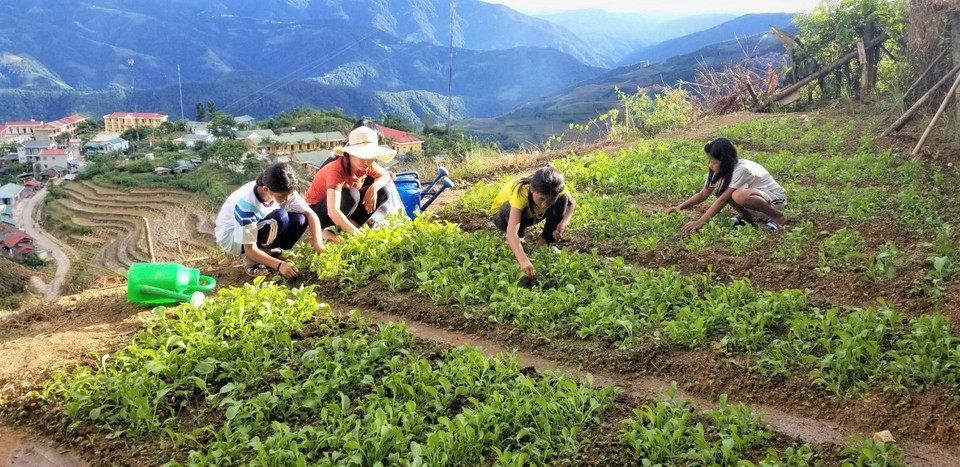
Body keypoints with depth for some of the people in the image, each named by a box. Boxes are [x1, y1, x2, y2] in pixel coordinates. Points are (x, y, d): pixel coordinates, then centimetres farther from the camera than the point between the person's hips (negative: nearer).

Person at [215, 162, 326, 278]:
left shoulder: (284, 191, -21)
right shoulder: (246, 203, -36)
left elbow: (310, 214, -14)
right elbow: (250, 249, -32)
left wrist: (319, 246, -26)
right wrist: (279, 265, -42)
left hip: (255, 227, 6)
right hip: (229, 236, -6)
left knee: (300, 220, -19)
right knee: (279, 217, -34)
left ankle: (268, 251, -3)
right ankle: (252, 259, -15)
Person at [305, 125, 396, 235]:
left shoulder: (365, 164, -14)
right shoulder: (336, 170, -34)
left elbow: (385, 175, 5)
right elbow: (333, 211, -45)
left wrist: (373, 188, -18)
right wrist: (357, 233, -51)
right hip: (318, 210, -7)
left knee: (382, 192, -8)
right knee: (351, 194, -36)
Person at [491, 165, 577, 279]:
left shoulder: (558, 188, -32)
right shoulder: (521, 193, -43)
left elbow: (572, 204, -10)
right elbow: (511, 233, -53)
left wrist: (564, 222, -32)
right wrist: (524, 260, -68)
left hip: (530, 214, 3)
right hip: (503, 215, -3)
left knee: (563, 199, -21)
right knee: (510, 208, -38)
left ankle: (544, 241, -7)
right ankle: (520, 236, -7)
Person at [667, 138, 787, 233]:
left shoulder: (740, 169, -30)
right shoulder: (720, 169, -6)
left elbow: (723, 199, -33)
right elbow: (703, 194, -3)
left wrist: (700, 222, -35)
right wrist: (679, 207, -16)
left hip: (775, 196, -7)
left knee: (740, 195, -39)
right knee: (721, 187, -17)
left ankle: (778, 216, -16)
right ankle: (746, 215, 1)